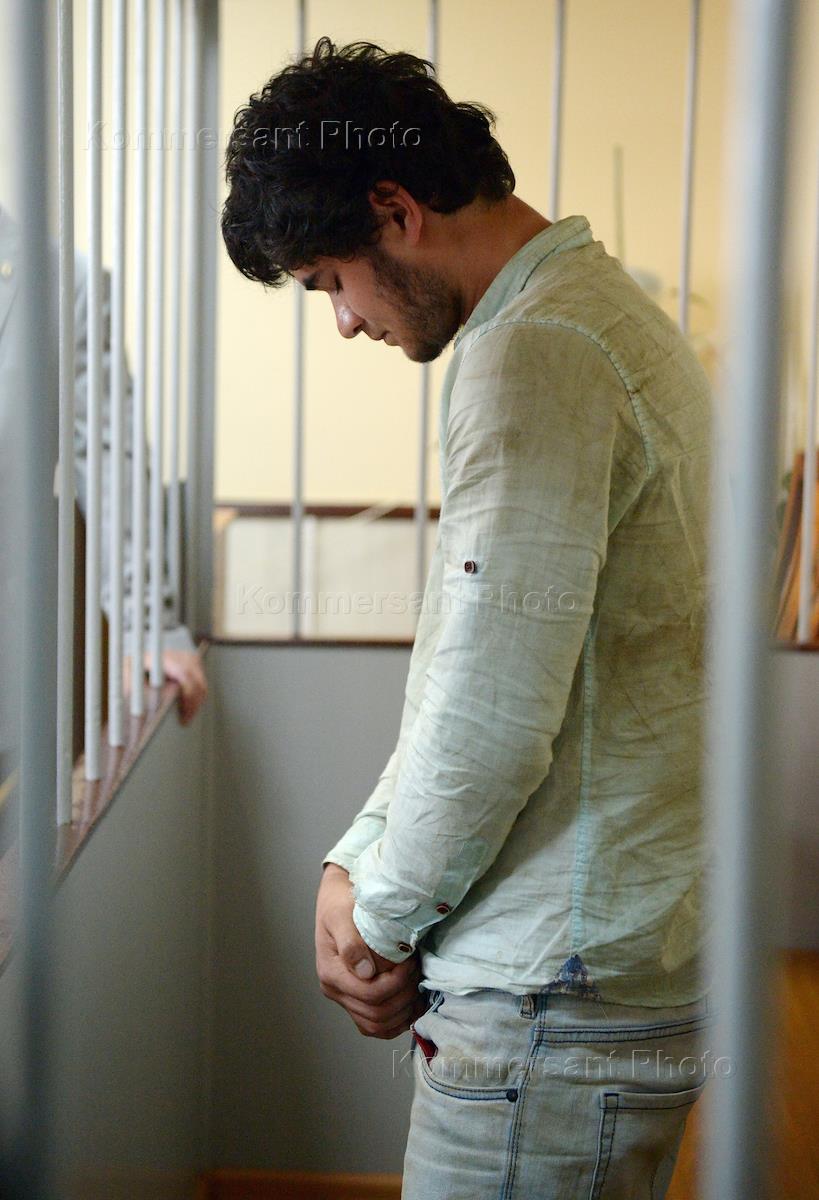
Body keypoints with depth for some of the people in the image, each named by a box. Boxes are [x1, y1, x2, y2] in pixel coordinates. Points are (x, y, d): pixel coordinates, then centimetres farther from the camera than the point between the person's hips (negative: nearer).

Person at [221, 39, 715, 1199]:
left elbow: (495, 716, -23)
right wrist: (358, 862, 9)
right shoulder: (615, 312, 15)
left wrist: (385, 916, -6)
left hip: (562, 994, -10)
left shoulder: (533, 353, -18)